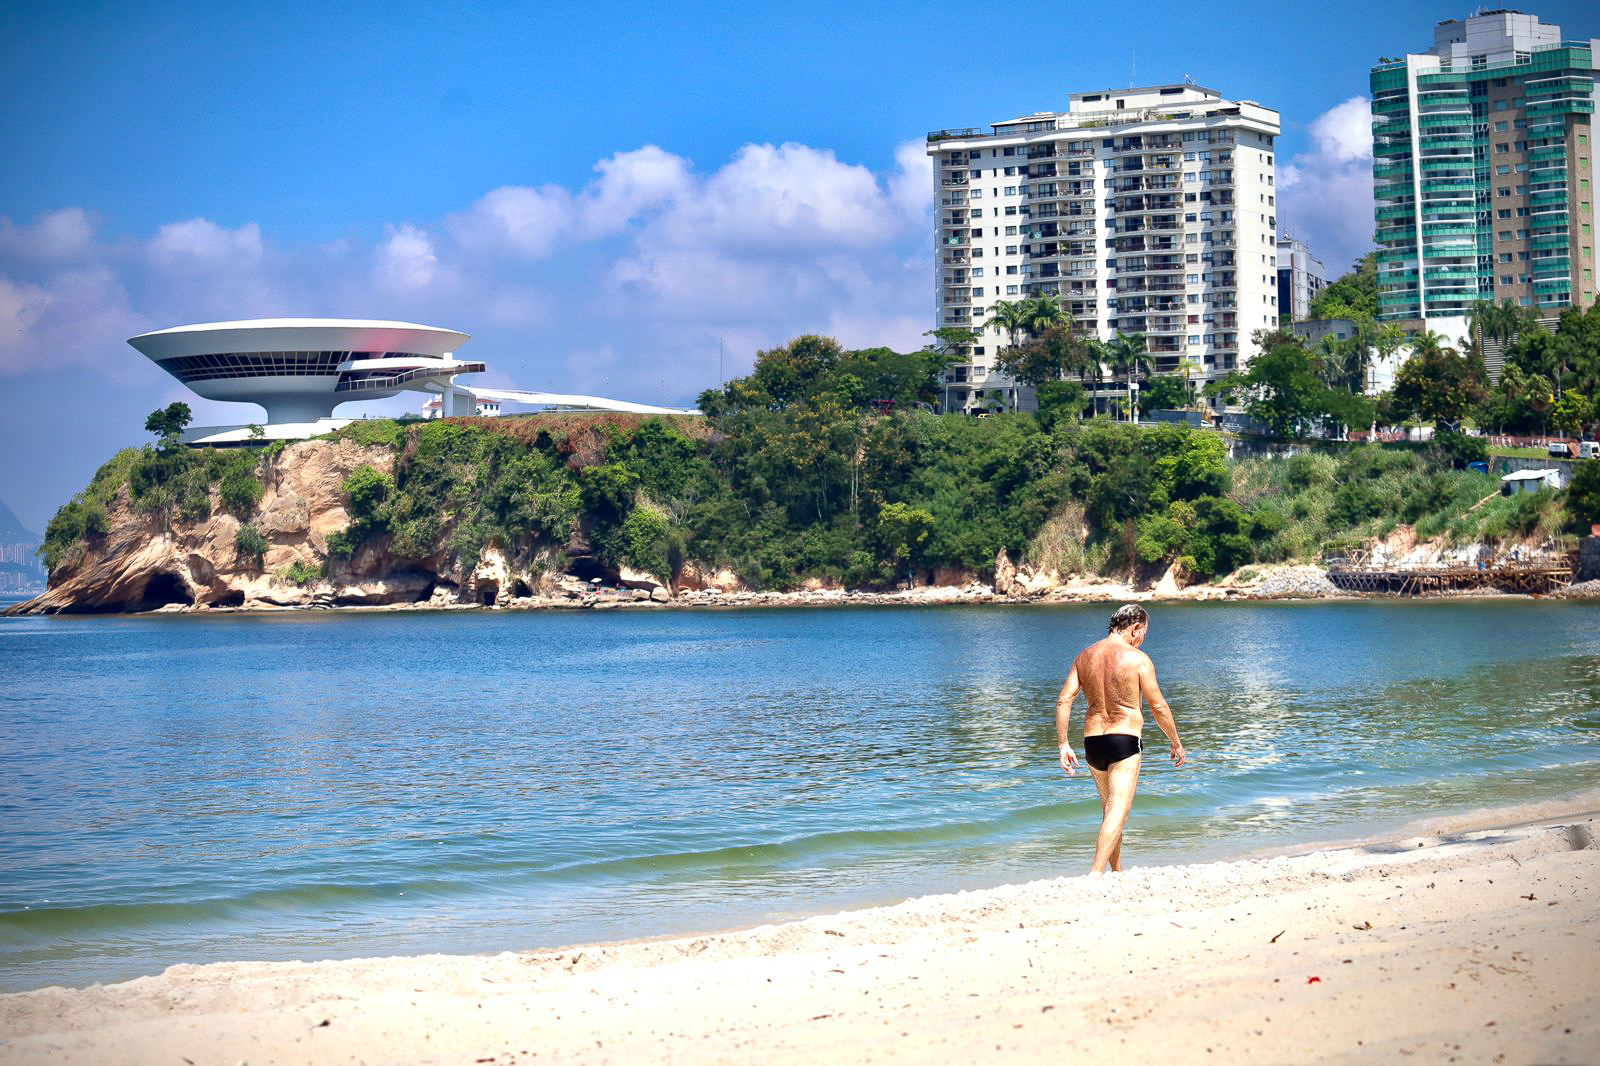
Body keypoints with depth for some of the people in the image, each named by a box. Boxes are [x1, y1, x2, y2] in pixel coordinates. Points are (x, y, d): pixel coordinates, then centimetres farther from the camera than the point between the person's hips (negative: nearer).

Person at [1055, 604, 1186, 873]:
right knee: (1117, 811, -10)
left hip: (1092, 741, 6)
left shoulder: (1085, 656, 7)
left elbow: (1064, 700, 1)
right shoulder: (1137, 659, -9)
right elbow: (1158, 707, -6)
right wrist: (1176, 743, 6)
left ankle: (1117, 871, 34)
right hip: (1124, 740, -6)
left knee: (1110, 807, 22)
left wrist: (1063, 744, 1)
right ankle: (1096, 874, -25)